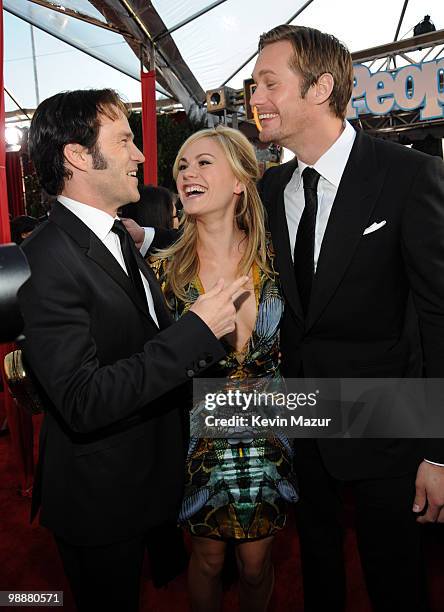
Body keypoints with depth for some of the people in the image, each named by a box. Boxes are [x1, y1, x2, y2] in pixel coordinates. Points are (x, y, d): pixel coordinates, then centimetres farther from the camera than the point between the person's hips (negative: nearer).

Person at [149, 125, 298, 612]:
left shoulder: (274, 261, -7)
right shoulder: (165, 269, -8)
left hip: (266, 439, 1)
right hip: (199, 439, 0)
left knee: (256, 562, 19)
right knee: (208, 558, 20)